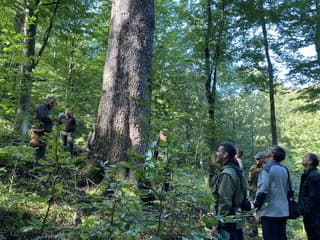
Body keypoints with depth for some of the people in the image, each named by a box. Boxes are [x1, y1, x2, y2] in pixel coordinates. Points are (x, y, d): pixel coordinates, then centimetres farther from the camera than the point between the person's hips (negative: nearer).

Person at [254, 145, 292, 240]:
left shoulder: (267, 168, -13)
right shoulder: (285, 169, 7)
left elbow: (263, 190, -18)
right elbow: (289, 190, 14)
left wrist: (256, 204, -5)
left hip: (269, 212, -7)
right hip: (283, 211, 7)